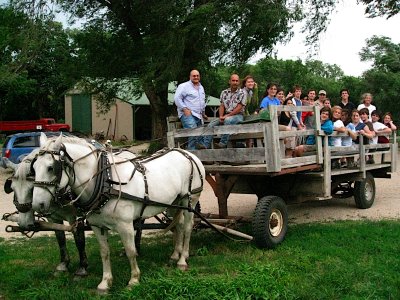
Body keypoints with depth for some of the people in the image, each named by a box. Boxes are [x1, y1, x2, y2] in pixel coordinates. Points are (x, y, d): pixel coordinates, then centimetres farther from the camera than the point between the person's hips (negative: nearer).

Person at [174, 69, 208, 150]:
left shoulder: (201, 87, 23)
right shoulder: (184, 86, -3)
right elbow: (177, 98, -11)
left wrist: (203, 113, 33)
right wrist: (185, 109, -17)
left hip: (199, 115, 8)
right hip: (188, 114, -8)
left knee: (201, 135, 2)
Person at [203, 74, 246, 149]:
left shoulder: (241, 93, -3)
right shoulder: (224, 92, 13)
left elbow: (239, 108, -10)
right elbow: (222, 106, 10)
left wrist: (227, 116, -17)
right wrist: (221, 116, -10)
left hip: (238, 115, -6)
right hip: (226, 116, 6)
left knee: (227, 120, -37)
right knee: (211, 125, -12)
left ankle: (223, 143, -35)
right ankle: (206, 146, -17)